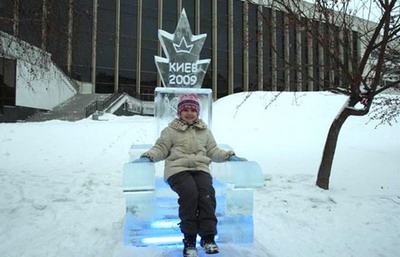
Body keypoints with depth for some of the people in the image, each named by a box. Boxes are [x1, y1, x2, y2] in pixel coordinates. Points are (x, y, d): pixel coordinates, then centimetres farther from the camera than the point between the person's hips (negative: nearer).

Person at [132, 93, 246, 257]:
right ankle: (189, 239, -24)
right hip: (177, 169, -2)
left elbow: (213, 151, 24)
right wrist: (147, 157, -7)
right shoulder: (171, 130, 16)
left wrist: (229, 156, 9)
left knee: (207, 192, -29)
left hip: (200, 168, 3)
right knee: (189, 192, -32)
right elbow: (160, 149, 12)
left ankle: (208, 237, -21)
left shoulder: (205, 131, 25)